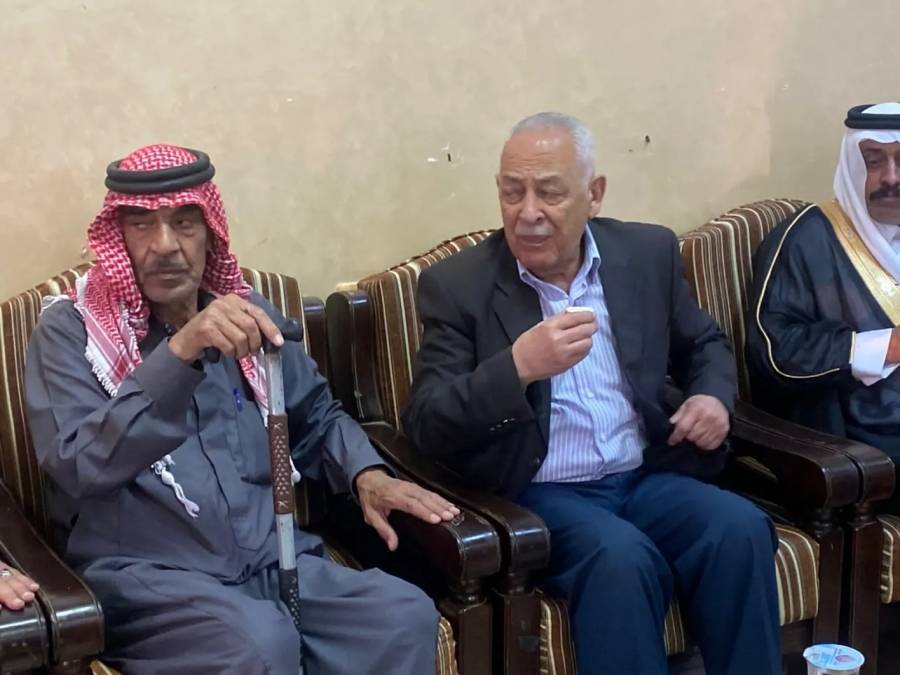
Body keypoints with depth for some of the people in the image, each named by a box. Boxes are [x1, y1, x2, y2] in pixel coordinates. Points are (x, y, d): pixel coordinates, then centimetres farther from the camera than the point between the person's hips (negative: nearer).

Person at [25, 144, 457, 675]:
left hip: (272, 559, 5)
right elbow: (78, 467, -17)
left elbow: (316, 417, 26)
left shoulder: (247, 312, 14)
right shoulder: (71, 328, -1)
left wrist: (366, 474, 4)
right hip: (144, 575, -4)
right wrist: (179, 353, -27)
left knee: (406, 616, -23)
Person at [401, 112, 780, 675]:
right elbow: (426, 424, -10)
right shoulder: (457, 284, -4)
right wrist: (517, 367, -26)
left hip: (647, 478, 4)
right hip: (536, 496, -3)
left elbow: (705, 344, 22)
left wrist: (714, 398, -1)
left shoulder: (649, 253, 7)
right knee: (622, 558, -33)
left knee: (740, 529, -25)